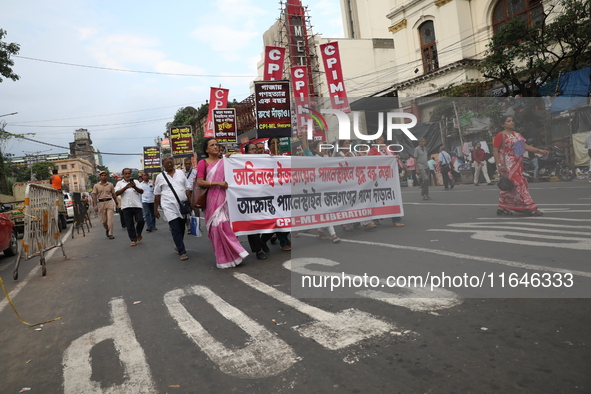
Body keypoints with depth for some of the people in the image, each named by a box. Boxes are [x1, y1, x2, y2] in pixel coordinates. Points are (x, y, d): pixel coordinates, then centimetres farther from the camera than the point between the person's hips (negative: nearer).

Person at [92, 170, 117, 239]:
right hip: (101, 203, 0)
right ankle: (107, 230, 32)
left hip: (109, 202, 0)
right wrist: (95, 205, -7)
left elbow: (114, 194, 14)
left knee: (110, 219, -9)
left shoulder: (110, 185, 9)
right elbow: (94, 195, 2)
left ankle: (110, 234, -6)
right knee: (103, 220, 4)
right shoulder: (96, 185, 6)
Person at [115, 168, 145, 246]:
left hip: (137, 205, 0)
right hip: (126, 207, 0)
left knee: (140, 221, -7)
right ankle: (133, 240, 11)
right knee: (129, 224, 2)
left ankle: (138, 233, 22)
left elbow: (141, 191, 4)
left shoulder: (135, 182, 13)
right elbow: (117, 193, -3)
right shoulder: (119, 183, 12)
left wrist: (135, 187, -15)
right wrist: (126, 187, -15)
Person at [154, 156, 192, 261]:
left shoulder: (180, 173, 10)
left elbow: (187, 189, 11)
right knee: (175, 229, -9)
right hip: (169, 206, -3)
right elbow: (157, 194, 9)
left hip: (183, 204, 3)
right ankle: (182, 252, -6)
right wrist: (155, 209, 8)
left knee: (182, 228, 10)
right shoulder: (160, 177, 6)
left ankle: (178, 245, 34)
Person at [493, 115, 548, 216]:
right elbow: (495, 150, -12)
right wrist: (499, 164, -19)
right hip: (508, 165, -8)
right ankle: (530, 208, -11)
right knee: (519, 184, -12)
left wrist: (539, 151, 4)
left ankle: (501, 208, 18)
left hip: (517, 164, 8)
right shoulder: (500, 135, -8)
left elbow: (525, 146, 14)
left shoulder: (517, 135, 17)